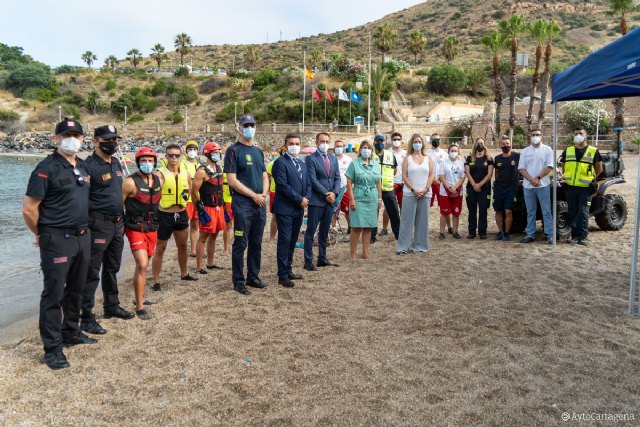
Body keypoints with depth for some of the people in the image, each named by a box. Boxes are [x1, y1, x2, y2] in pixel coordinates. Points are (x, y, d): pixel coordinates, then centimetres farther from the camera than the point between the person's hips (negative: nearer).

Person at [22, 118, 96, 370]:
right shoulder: (47, 168, -13)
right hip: (57, 240, -7)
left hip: (83, 236, 7)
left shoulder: (82, 167, 10)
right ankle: (52, 349, 9)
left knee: (75, 289, 18)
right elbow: (28, 209, -14)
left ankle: (71, 333, 33)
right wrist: (42, 234, -1)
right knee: (54, 293, 0)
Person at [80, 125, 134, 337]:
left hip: (117, 224, 8)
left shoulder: (116, 163, 12)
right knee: (92, 272, -3)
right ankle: (86, 318, 4)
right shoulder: (89, 165, -13)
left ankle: (112, 306, 33)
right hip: (98, 225, -8)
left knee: (112, 268, 19)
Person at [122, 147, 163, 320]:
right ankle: (139, 306, -5)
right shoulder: (131, 182, -14)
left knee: (144, 265, 16)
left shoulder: (159, 180, 4)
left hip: (152, 228, 6)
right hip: (135, 229, -6)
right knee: (142, 265, -14)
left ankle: (139, 297, 32)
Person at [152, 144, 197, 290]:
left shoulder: (185, 173, 4)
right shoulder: (160, 174, -13)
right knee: (160, 249, 5)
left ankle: (184, 273, 39)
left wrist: (187, 195, 3)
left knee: (182, 246, 20)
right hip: (165, 216, -5)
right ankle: (156, 281, 15)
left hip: (181, 215, 6)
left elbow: (190, 190, 20)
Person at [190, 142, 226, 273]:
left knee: (213, 236, 14)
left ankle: (210, 263, 25)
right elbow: (194, 192, -14)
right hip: (207, 208, -8)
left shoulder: (219, 169, 11)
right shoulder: (202, 172, -13)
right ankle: (199, 267, 5)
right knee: (203, 237, -2)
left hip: (218, 207, 8)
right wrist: (199, 208, -14)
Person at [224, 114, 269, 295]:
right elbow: (232, 180, -11)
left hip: (260, 204, 6)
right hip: (242, 204, -6)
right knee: (240, 244, -1)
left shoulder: (258, 151, 16)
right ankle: (238, 281, 8)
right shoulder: (234, 150, -5)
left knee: (256, 243, 13)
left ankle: (253, 277, 25)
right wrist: (254, 195, -13)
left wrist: (264, 193, -2)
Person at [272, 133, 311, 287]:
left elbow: (308, 185, 16)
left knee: (292, 242, 13)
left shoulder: (302, 164, 17)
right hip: (285, 209, -7)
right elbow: (283, 185, -18)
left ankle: (288, 270, 22)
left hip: (299, 209, 7)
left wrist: (306, 198, -4)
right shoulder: (280, 162, -9)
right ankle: (282, 276, 1)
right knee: (285, 241, -4)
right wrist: (300, 199, -16)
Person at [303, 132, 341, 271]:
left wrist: (334, 193, -7)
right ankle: (308, 261, 5)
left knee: (324, 232, 13)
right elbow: (313, 180, -13)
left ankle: (322, 258, 22)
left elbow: (337, 178, 10)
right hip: (316, 200, -6)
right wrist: (326, 194, -15)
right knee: (311, 231, 0)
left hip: (330, 200, 6)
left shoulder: (333, 159, 13)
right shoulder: (310, 158, -6)